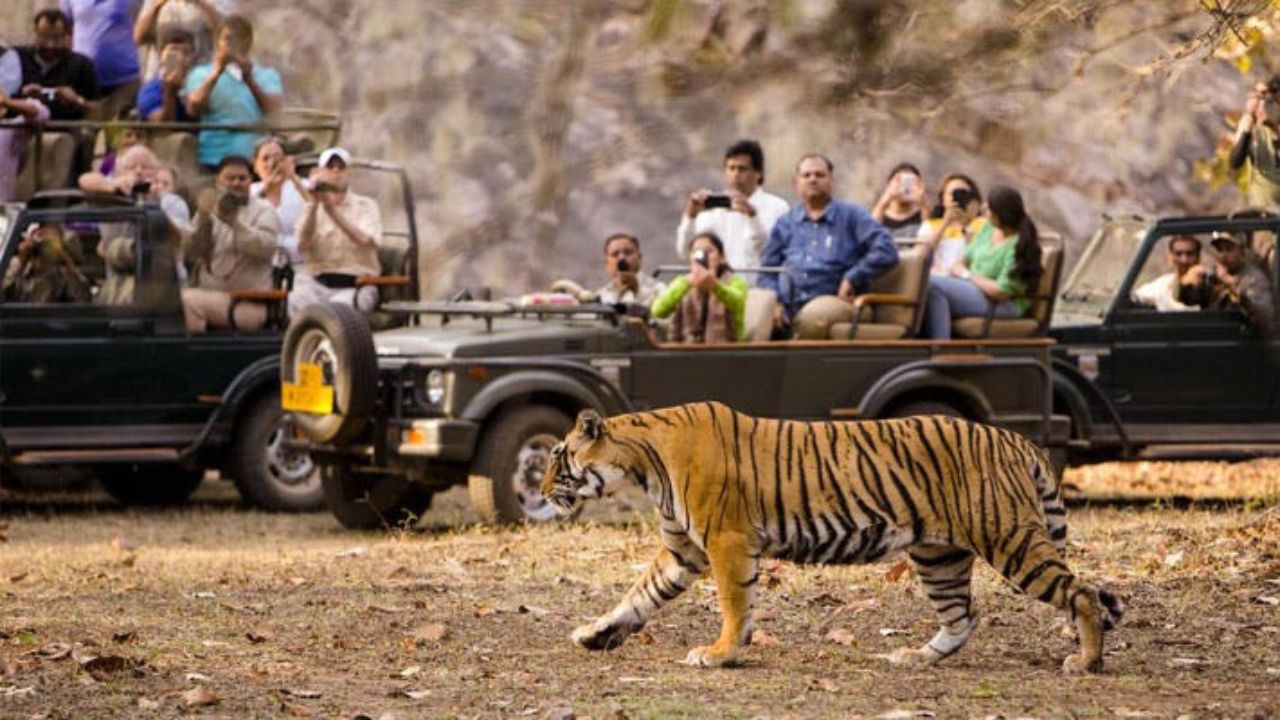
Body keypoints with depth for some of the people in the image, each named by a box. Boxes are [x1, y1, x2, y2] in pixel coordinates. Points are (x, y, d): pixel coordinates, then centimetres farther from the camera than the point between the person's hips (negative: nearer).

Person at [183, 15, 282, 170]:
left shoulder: (266, 75, 15)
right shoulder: (202, 74, 12)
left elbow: (271, 109, -5)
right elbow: (193, 109, -7)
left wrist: (249, 80, -19)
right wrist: (216, 73, -15)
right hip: (216, 157, -1)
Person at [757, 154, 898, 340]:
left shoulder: (851, 216, 11)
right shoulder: (786, 223, 21)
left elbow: (886, 251, -1)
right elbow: (767, 271, 18)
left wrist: (852, 279, -7)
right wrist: (774, 303, -1)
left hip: (835, 301, -3)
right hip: (788, 305, 3)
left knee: (814, 316, -40)